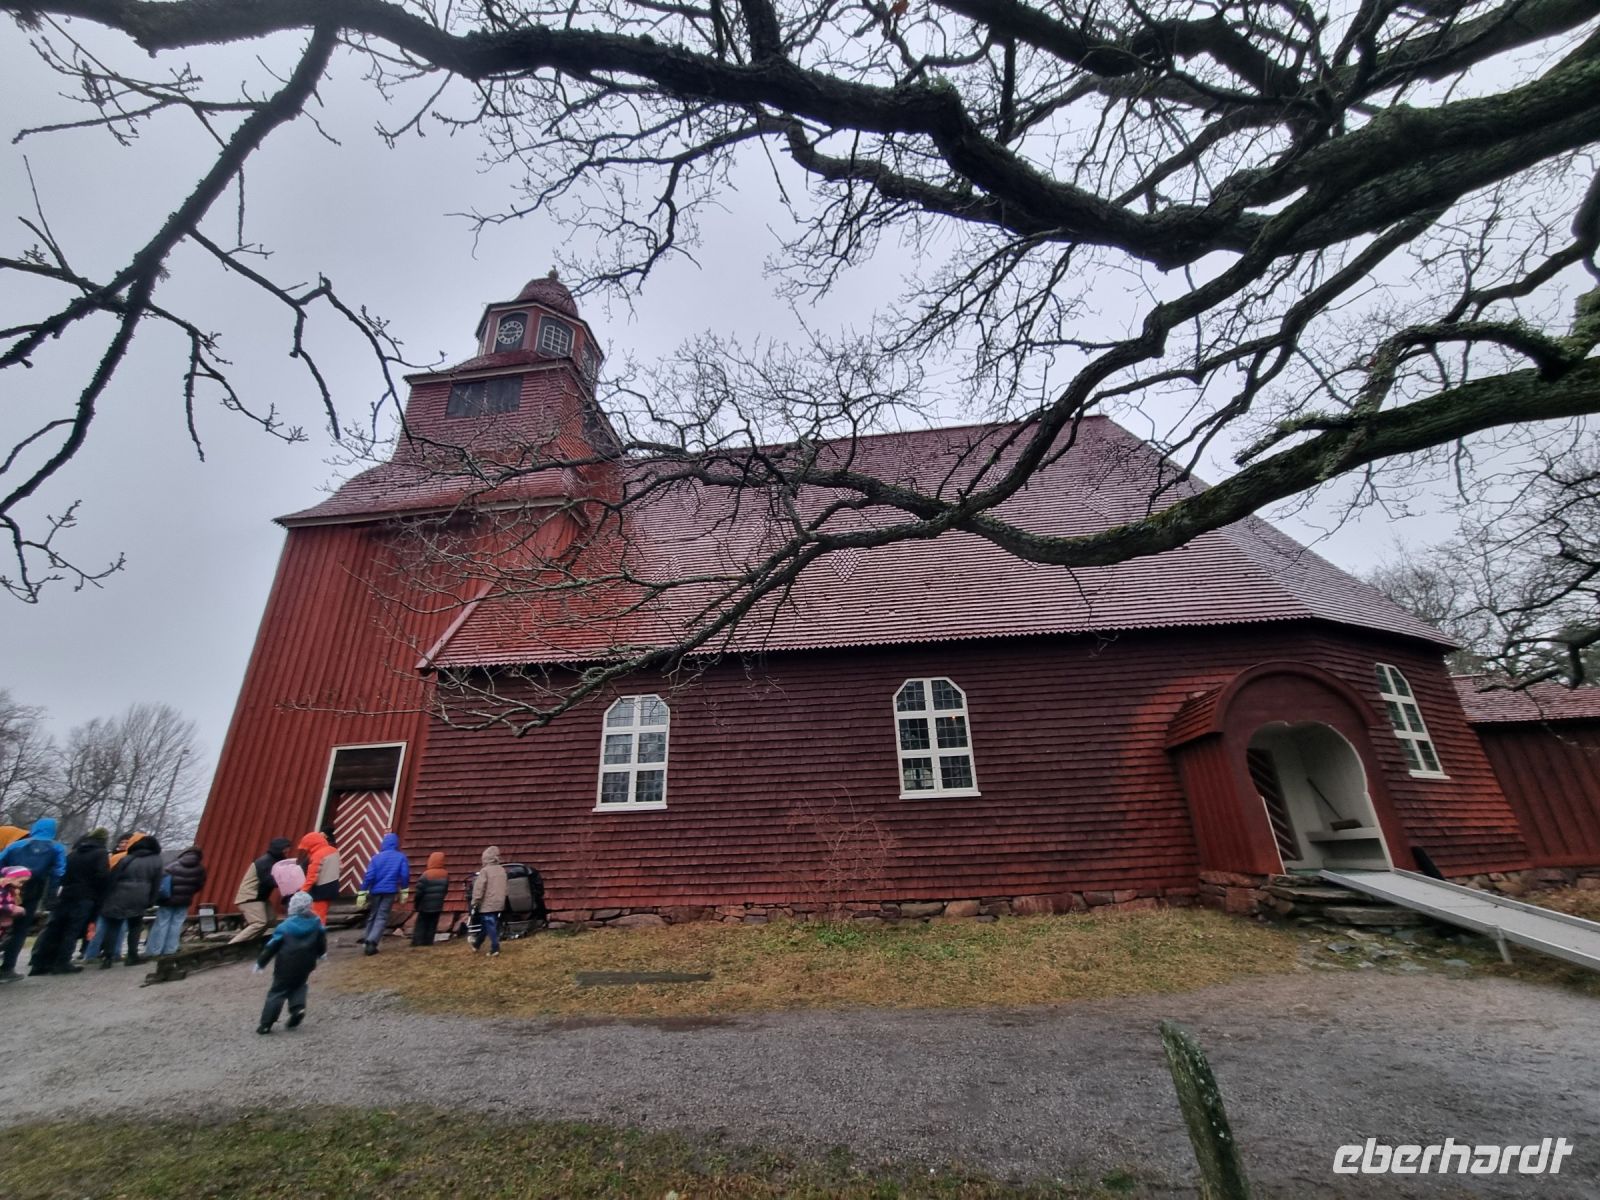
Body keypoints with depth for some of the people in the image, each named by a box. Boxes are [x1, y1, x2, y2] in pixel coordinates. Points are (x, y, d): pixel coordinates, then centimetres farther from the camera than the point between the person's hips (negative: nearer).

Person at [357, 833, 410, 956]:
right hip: (390, 891, -2)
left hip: (375, 891, 2)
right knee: (382, 918, 2)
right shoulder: (401, 857, 1)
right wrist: (403, 891, 4)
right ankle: (371, 943, -11)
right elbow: (405, 875, -4)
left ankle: (366, 940, 24)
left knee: (373, 916, 20)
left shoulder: (376, 857, 2)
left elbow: (369, 876, -5)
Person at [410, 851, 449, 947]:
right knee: (432, 925, 11)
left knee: (421, 924, 7)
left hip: (425, 905, -4)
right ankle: (428, 941, 9)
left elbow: (419, 891, -14)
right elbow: (445, 891, 9)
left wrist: (416, 905, -3)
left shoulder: (426, 875, -17)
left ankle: (417, 941, 3)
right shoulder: (446, 875, 0)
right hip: (438, 905, 4)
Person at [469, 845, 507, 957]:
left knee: (490, 926, -3)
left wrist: (475, 901, -5)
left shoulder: (485, 870, -14)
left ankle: (495, 949, -8)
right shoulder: (502, 870, 8)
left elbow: (479, 887, -15)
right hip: (499, 903, 7)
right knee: (485, 925, 21)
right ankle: (476, 944, 35)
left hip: (487, 904, -7)